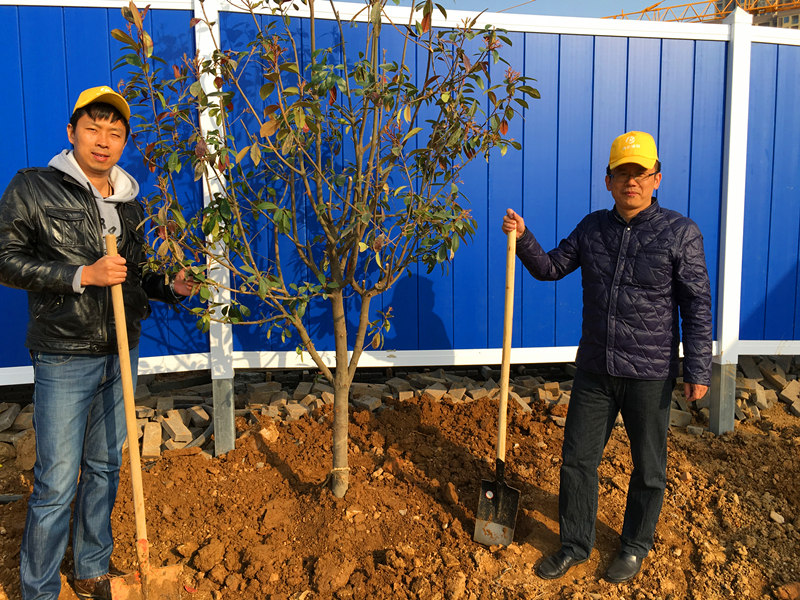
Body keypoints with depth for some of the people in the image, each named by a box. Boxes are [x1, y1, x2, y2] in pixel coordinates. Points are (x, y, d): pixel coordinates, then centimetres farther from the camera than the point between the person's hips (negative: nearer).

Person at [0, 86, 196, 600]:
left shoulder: (129, 203, 11)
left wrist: (171, 287, 0)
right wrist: (82, 275, -19)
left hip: (122, 354, 5)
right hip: (65, 356, -5)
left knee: (105, 468, 15)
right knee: (57, 481, -1)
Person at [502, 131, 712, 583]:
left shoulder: (681, 233, -8)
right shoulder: (593, 227, 4)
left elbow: (697, 307, -7)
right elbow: (551, 268, 12)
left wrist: (698, 371, -10)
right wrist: (523, 238, -5)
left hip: (650, 375, -3)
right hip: (595, 370, 4)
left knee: (648, 468, 13)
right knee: (577, 459, 10)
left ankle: (636, 546, 36)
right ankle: (575, 546, 30)